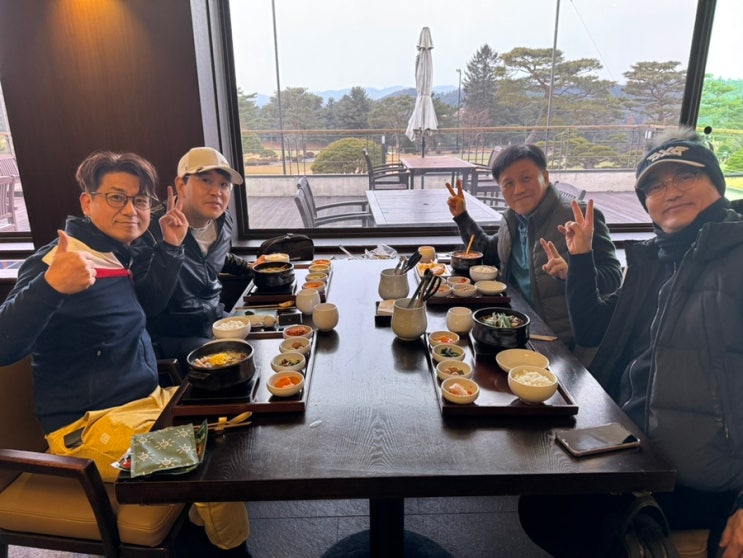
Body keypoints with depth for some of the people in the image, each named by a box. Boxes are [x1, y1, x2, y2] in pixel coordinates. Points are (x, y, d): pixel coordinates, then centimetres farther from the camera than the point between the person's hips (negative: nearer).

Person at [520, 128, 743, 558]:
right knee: (541, 510, 6)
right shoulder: (654, 260, 11)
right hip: (634, 451, 7)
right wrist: (581, 257, 4)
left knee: (549, 513, -8)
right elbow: (591, 331, 14)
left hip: (702, 481, -6)